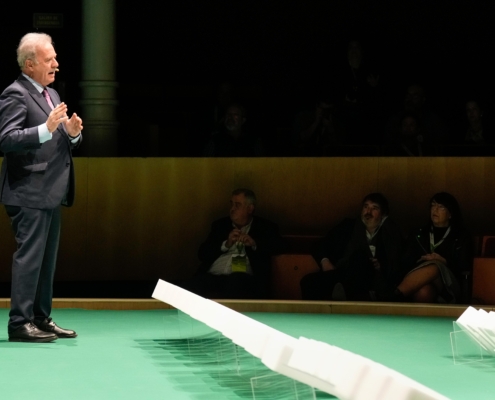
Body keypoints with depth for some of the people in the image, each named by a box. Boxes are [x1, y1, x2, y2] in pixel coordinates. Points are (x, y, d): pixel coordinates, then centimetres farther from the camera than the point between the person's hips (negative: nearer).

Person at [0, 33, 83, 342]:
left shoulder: (52, 95, 18)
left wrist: (73, 133, -1)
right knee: (29, 257, -9)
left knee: (47, 259, 12)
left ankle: (41, 318, 19)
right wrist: (46, 128, -31)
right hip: (30, 193, -9)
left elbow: (65, 142, 22)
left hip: (52, 193, 9)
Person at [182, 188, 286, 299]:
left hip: (244, 276, -2)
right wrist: (226, 244, 0)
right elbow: (202, 253, 16)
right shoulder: (220, 225, 25)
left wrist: (254, 243, -13)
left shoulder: (264, 227, 18)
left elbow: (280, 245, 1)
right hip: (212, 276, 3)